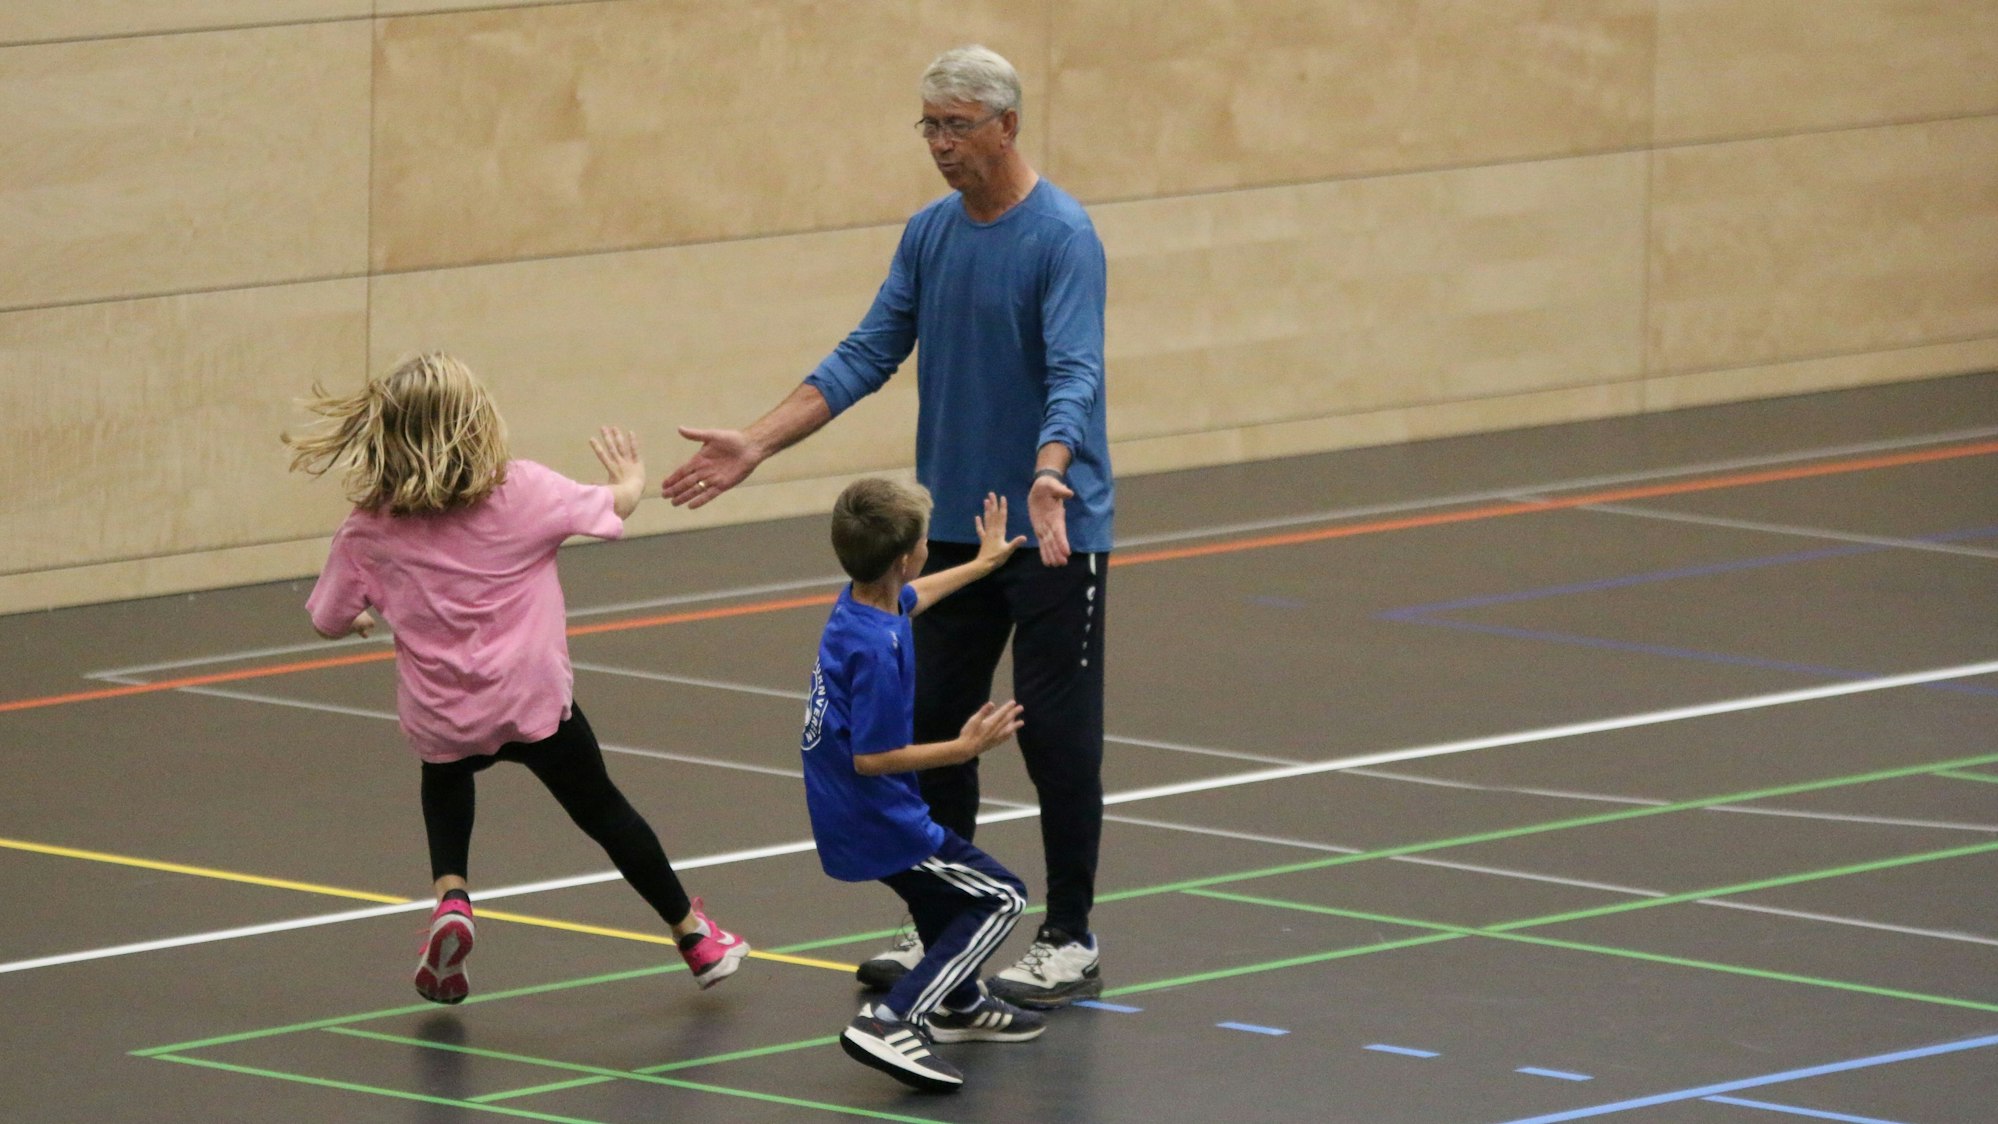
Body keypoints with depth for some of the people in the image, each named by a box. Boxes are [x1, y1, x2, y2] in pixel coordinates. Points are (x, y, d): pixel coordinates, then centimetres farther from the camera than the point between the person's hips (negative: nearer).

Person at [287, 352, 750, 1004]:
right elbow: (613, 509, 5)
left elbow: (331, 624, 0)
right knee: (601, 809, 22)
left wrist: (368, 617, 25)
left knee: (446, 779, 36)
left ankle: (449, 896, 12)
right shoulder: (523, 492, -11)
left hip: (440, 715, 1)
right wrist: (630, 480, 29)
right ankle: (693, 936, 34)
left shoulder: (367, 534, -9)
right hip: (534, 703, -1)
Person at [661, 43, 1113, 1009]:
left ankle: (1069, 943, 7)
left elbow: (1073, 375, -24)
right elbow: (867, 356, 8)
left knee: (1056, 733, -1)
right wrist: (754, 446, 0)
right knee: (932, 727, 9)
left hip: (1054, 530, -7)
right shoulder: (929, 233, 6)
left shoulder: (1061, 237, -15)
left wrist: (1048, 480, -42)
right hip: (953, 525, 7)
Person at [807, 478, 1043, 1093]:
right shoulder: (877, 648, -30)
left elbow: (914, 596, 25)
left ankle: (959, 1004, 53)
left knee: (943, 878, 33)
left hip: (846, 818, 10)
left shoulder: (857, 604, 0)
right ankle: (891, 1021, -13)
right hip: (878, 828, -10)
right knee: (1001, 897, -2)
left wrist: (982, 562, 40)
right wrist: (964, 748, -23)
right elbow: (871, 758, -28)